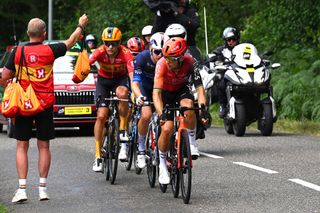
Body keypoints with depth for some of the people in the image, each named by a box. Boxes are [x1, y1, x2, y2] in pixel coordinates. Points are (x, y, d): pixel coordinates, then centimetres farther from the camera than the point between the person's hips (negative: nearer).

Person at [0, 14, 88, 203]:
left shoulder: (18, 52, -6)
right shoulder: (50, 51, -6)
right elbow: (71, 42, 11)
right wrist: (81, 26, 28)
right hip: (45, 105, 0)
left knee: (22, 147, 4)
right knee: (44, 146, 8)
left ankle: (22, 189, -5)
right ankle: (43, 188, 9)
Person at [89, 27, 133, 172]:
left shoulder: (125, 53, -29)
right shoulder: (100, 52, -25)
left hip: (120, 79, -1)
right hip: (103, 80, 1)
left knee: (122, 93, -37)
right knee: (101, 116, -10)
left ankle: (123, 133, -20)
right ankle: (98, 156, -1)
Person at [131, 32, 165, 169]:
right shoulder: (142, 58, -29)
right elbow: (135, 82, -34)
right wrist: (139, 96, -53)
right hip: (145, 87, -2)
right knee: (146, 115, -25)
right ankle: (141, 149, -6)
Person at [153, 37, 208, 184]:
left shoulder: (189, 63, -30)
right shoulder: (162, 64, -33)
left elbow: (199, 88, -32)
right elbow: (156, 92, -38)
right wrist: (161, 114, -51)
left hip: (182, 90, 1)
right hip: (166, 92, -1)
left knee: (188, 105, -35)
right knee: (167, 128, -17)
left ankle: (192, 142, -14)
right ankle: (162, 164, 3)